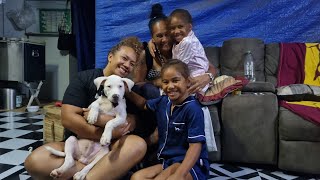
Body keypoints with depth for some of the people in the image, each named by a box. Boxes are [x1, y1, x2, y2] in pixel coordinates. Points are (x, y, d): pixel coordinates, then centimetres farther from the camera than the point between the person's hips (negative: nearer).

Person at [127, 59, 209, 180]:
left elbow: (196, 145, -21)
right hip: (168, 161, 7)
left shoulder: (192, 108, -17)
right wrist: (127, 92, 12)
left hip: (191, 164, -7)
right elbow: (144, 104, 27)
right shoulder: (163, 101, 4)